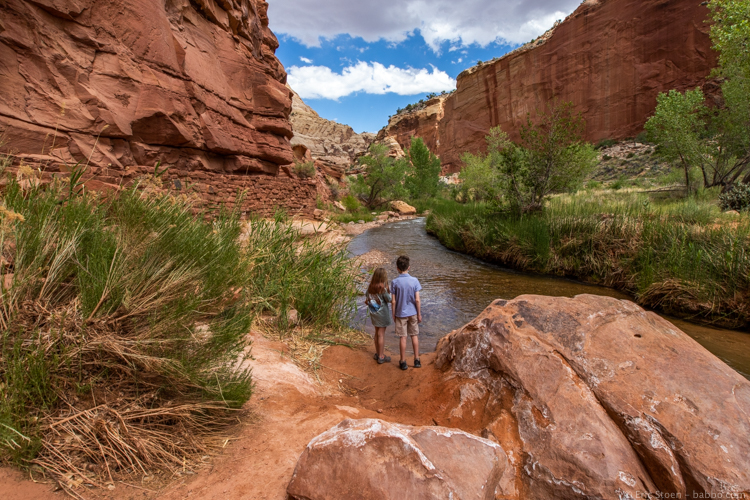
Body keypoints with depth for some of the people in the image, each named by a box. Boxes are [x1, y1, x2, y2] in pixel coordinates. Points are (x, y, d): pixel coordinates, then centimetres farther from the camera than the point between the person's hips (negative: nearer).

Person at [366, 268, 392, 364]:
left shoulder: (370, 286, -3)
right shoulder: (382, 288, -21)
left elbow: (366, 297, 7)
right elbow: (389, 300, -15)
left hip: (373, 313, 6)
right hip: (382, 313, -6)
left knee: (377, 333, 19)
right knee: (381, 334, 3)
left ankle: (377, 353, 31)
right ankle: (381, 357, 11)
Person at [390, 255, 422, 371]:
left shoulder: (394, 282, -11)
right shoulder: (414, 280, -9)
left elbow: (394, 301, -8)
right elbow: (417, 300, -9)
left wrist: (393, 314, 4)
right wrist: (419, 314, 2)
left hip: (400, 313, -1)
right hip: (413, 313, 1)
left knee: (402, 337, 7)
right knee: (414, 336, 14)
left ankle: (403, 362, 16)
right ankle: (417, 360, 21)